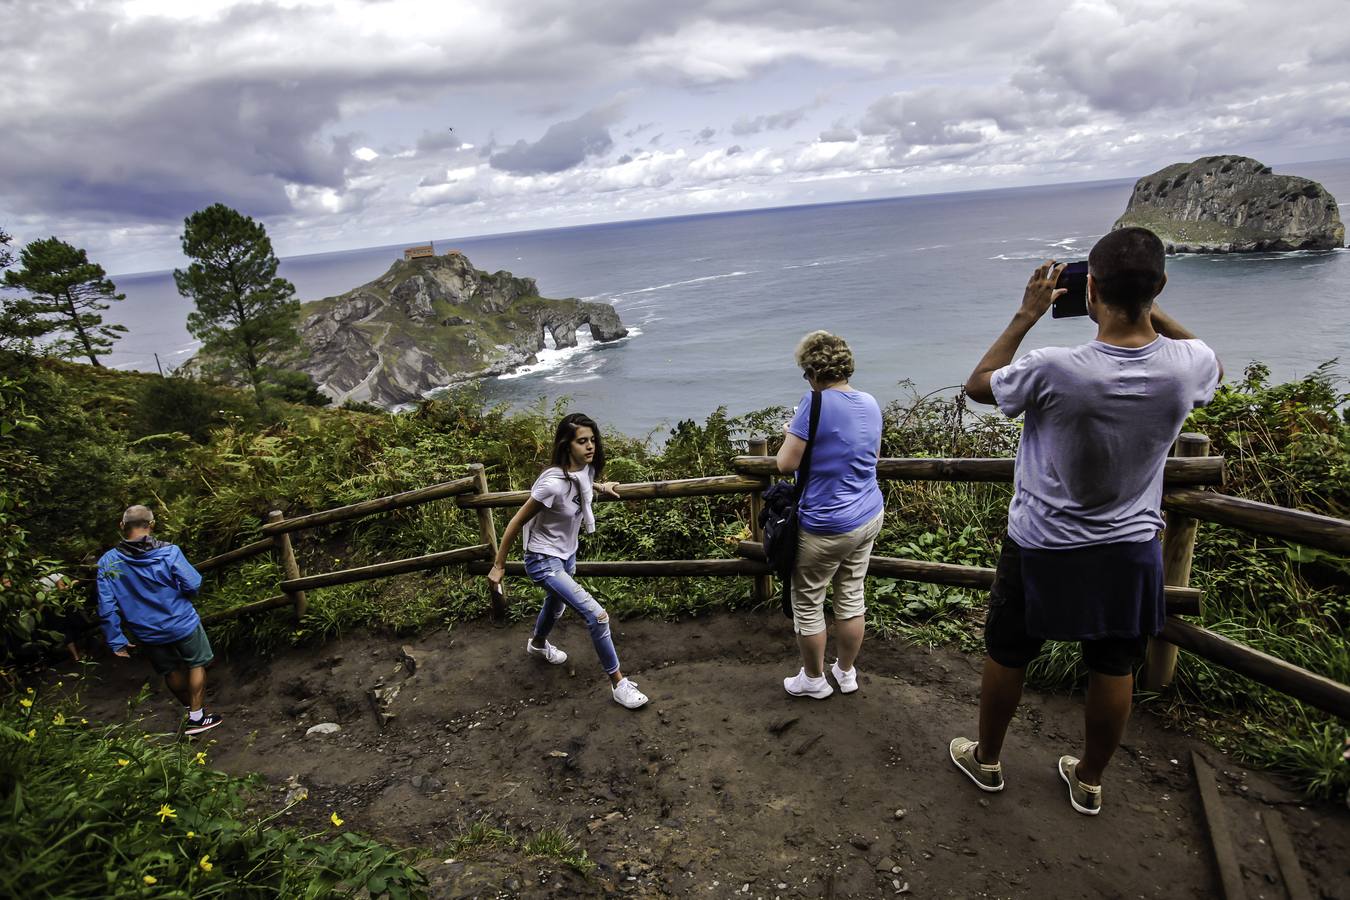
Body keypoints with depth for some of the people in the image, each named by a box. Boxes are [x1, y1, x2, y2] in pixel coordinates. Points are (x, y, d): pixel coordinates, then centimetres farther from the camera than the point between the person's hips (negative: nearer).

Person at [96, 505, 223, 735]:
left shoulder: (107, 562, -12)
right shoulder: (168, 552, -21)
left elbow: (107, 608, -11)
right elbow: (193, 585, -19)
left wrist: (115, 642, -2)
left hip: (148, 633, 3)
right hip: (182, 622, -3)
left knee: (172, 671, 24)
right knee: (196, 664, 18)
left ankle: (192, 708, 42)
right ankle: (197, 716, 21)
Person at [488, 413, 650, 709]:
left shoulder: (587, 468, -12)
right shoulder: (553, 483, -33)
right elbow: (516, 523, -22)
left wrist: (601, 487, 13)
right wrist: (499, 566, -14)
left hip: (567, 554, 8)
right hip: (543, 560, -8)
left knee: (557, 604, 33)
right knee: (597, 615, -16)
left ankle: (537, 643, 64)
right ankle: (618, 683, 1)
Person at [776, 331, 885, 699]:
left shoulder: (815, 403, -20)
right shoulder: (870, 403, 3)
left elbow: (786, 464, -20)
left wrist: (790, 435, 0)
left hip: (825, 527, -7)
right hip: (868, 518, 7)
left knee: (807, 604, 11)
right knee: (852, 598, 19)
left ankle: (813, 679, 27)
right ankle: (846, 672, 35)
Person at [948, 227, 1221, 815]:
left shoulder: (1055, 371, -28)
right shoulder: (1187, 366, -16)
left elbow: (977, 385, -8)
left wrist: (1026, 316, -4)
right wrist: (1150, 308, 4)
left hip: (1042, 549, -3)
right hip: (1130, 550, 4)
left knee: (1006, 657, 18)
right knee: (1113, 670, 20)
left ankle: (986, 760, 39)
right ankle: (1089, 781, 41)